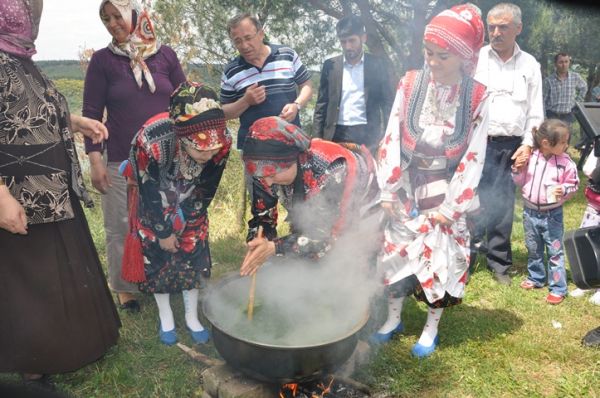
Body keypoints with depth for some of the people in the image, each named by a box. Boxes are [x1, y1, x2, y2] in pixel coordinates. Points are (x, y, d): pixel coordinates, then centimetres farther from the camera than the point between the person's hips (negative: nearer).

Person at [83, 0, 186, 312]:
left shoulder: (165, 55, 4)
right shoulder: (102, 60, 0)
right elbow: (91, 112, -1)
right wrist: (95, 160, -7)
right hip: (120, 161, -1)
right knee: (122, 227, 5)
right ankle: (125, 288, 23)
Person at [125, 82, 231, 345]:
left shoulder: (222, 141, -32)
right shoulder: (151, 141, -41)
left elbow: (206, 191, -13)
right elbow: (150, 194, -24)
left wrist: (181, 222, -3)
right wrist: (163, 232, -12)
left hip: (190, 206, 2)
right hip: (154, 206, -2)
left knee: (193, 256, 6)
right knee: (157, 257, 5)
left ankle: (192, 317, 26)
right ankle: (166, 318, 27)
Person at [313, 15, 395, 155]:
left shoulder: (377, 65, 2)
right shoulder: (330, 65, 7)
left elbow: (388, 103, 3)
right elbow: (321, 105, 8)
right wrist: (317, 138, 0)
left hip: (367, 136, -1)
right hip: (336, 135, 1)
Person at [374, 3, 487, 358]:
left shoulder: (476, 98, -10)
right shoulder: (410, 85, -6)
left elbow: (474, 157, -8)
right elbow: (392, 138, -5)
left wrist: (450, 207, -10)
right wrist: (386, 191, -7)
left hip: (446, 193, -1)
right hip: (406, 188, 2)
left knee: (442, 257, 5)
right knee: (397, 250, 9)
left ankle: (432, 328, 26)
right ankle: (394, 319, 30)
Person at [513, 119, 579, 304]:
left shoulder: (565, 162, -10)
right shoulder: (530, 157, -8)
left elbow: (573, 184, 0)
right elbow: (520, 181, 2)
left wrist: (564, 189, -21)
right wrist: (517, 169, -17)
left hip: (552, 214, -2)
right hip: (530, 211, 2)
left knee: (555, 252, 2)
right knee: (533, 249, 18)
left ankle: (558, 288, 13)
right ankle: (536, 278, 37)